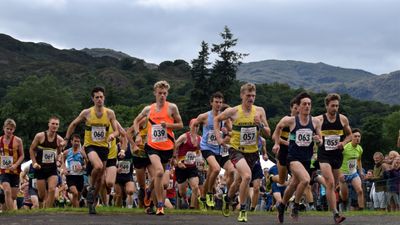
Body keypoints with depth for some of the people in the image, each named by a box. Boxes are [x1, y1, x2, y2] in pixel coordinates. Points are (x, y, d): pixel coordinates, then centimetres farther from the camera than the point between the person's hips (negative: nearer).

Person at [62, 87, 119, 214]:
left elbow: (116, 131, -3)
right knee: (98, 166, -32)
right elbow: (73, 124, 9)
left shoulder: (110, 113, -3)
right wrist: (66, 139, 7)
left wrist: (113, 135, -25)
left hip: (104, 146, 3)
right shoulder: (86, 113, -6)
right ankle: (91, 188, -5)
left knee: (100, 177, 9)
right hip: (90, 145, -3)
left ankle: (92, 202, 26)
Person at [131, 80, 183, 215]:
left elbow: (180, 125, 4)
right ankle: (160, 205, -19)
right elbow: (136, 121, 22)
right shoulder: (148, 109, 7)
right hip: (152, 146, -1)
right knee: (159, 172, -23)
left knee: (159, 174, 14)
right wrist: (137, 134, 6)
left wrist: (168, 125, -13)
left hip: (167, 147, 1)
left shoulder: (172, 108, 0)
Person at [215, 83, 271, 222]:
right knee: (247, 176, -25)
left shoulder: (259, 111, -3)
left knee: (241, 179, 18)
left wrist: (260, 124, -18)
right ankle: (242, 209, -11)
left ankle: (229, 198, 48)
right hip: (236, 149, -4)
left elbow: (268, 134, 0)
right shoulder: (233, 111, -9)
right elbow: (217, 119, 9)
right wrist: (218, 136, 0)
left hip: (252, 151, 4)